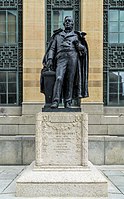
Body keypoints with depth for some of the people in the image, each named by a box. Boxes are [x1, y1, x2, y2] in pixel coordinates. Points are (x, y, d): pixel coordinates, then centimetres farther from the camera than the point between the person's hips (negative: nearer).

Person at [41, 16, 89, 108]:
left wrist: (78, 45, -2)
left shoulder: (76, 35, 24)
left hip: (73, 57, 0)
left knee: (70, 81, -7)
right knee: (59, 78, -19)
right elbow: (52, 48, 20)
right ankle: (55, 101, -25)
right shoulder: (58, 35, 27)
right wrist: (50, 59, 4)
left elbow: (84, 49, 19)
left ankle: (68, 102, -3)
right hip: (61, 58, 0)